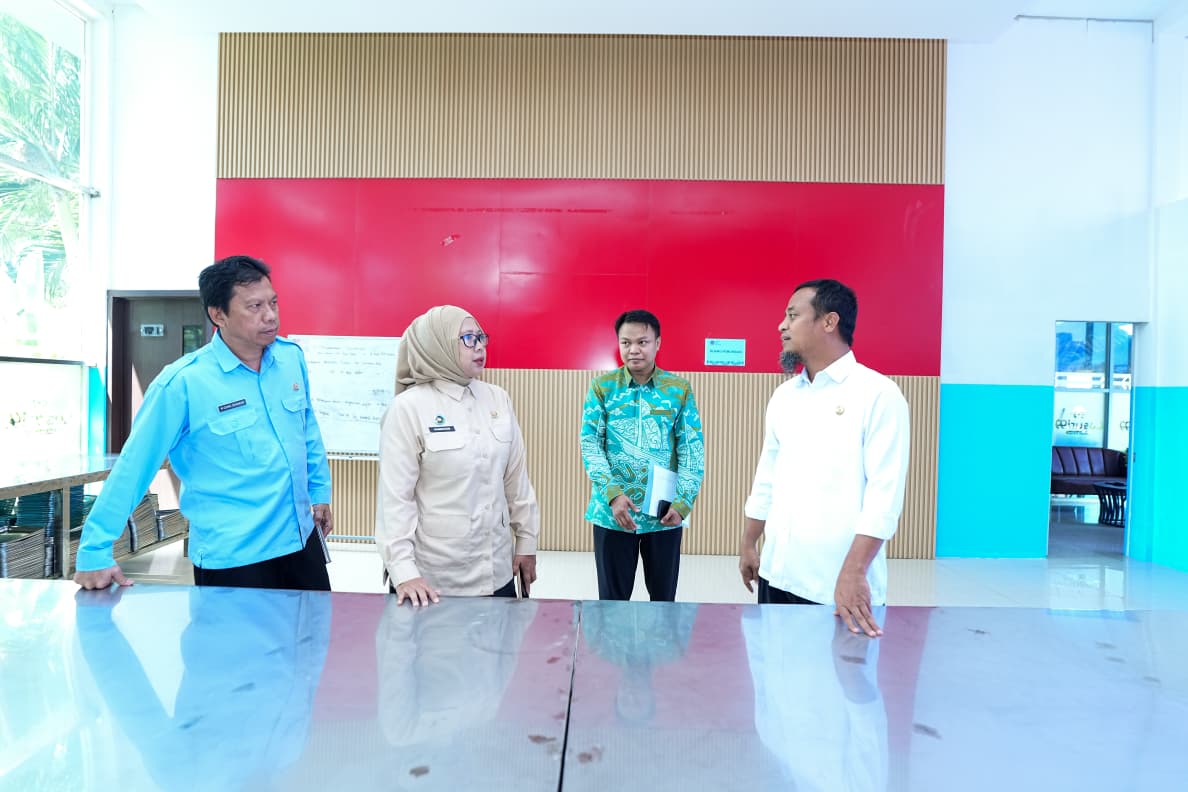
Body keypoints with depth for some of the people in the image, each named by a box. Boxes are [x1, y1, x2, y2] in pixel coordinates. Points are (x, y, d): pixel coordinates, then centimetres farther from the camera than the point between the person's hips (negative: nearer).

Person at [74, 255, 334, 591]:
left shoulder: (292, 357, -1)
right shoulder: (183, 383, -16)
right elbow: (133, 466, -10)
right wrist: (95, 552, -7)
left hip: (302, 540, 5)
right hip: (232, 560, -5)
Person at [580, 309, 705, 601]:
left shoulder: (680, 389, 0)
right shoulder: (602, 386, -1)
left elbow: (693, 450, -1)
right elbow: (590, 444, -5)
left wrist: (682, 503, -10)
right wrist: (613, 494, -16)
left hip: (665, 512, 1)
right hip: (613, 511, 0)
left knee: (664, 596, 15)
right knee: (612, 598, 12)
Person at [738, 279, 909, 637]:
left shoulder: (878, 393, -9)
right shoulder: (783, 396, 10)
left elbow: (885, 491, -15)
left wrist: (854, 573, -21)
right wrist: (748, 544, 15)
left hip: (840, 584, -6)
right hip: (777, 575, 6)